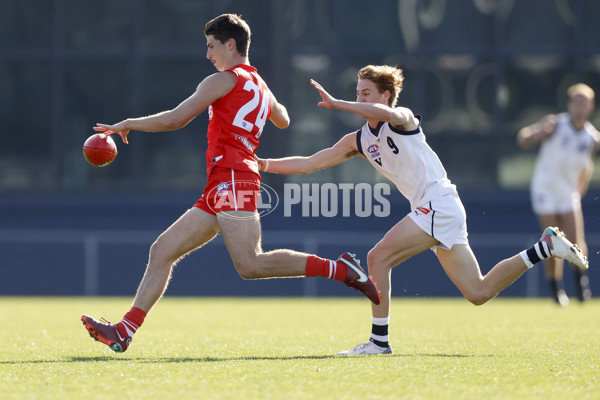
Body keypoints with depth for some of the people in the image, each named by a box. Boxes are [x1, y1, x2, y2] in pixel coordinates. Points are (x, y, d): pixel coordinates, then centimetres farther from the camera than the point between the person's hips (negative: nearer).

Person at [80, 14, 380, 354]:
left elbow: (175, 119, -6)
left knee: (251, 265, -21)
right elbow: (283, 121, 45)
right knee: (162, 251, 5)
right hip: (220, 190, 10)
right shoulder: (260, 87, 23)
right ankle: (124, 332, 0)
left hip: (232, 179, -10)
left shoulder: (225, 80, -3)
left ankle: (340, 269, -18)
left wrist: (127, 124, 6)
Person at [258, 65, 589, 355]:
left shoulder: (402, 118, -7)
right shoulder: (358, 141, 14)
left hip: (438, 203, -9)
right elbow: (308, 164, 14)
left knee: (378, 257, -17)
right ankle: (546, 246, 19)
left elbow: (386, 113, -34)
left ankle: (379, 341, -12)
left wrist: (336, 104, -35)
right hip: (429, 211, 9)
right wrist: (263, 164, 4)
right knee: (478, 293, 8)